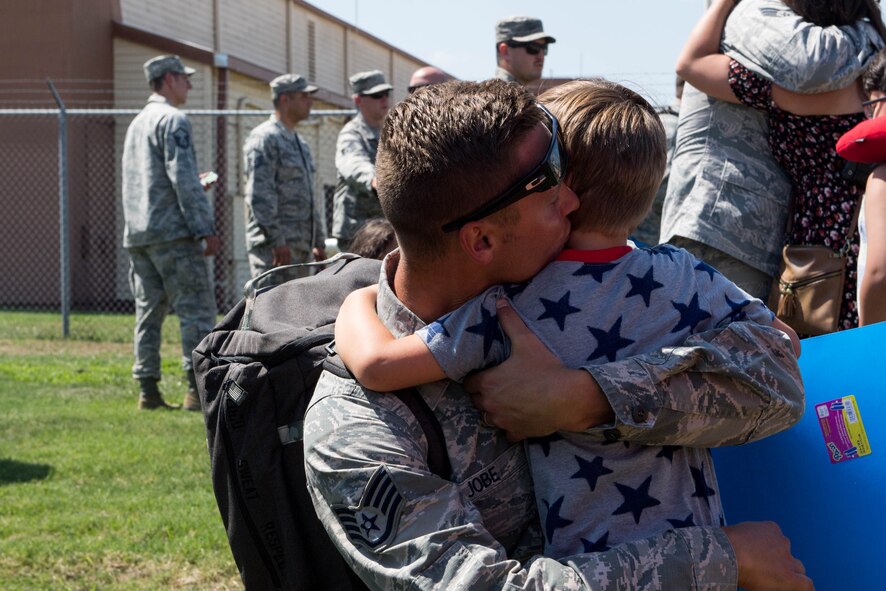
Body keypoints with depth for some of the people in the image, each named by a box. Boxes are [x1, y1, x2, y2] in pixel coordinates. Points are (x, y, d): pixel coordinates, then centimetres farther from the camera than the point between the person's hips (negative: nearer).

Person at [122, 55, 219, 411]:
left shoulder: (137, 124, 20)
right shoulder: (172, 120, -8)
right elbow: (183, 178, -16)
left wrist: (193, 189, 30)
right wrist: (205, 229, -16)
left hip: (136, 235, 9)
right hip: (171, 231, -9)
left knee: (149, 311, 9)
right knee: (197, 309, -7)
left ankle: (148, 391, 7)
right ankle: (198, 390, -11)